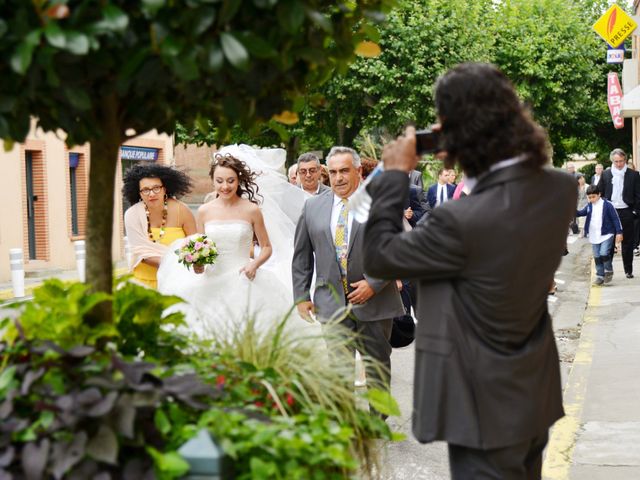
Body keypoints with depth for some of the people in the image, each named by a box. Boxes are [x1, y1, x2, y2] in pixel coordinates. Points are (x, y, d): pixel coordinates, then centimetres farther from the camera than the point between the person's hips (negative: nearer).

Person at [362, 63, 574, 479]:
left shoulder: (462, 221, -32)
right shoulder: (562, 189, -9)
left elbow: (379, 256, -16)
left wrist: (395, 174, -7)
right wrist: (470, 161, 3)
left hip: (487, 410, -7)